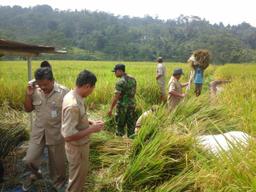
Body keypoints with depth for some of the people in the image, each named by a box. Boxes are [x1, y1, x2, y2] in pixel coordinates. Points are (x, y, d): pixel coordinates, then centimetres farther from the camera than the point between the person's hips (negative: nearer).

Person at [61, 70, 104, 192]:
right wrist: (91, 129, -24)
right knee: (77, 179, 14)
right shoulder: (73, 105, -34)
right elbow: (68, 135, -33)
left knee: (81, 174, 30)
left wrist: (90, 122, 1)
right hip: (77, 148, -9)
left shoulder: (72, 96, -3)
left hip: (79, 145, 9)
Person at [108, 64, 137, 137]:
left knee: (120, 126, 8)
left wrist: (111, 108, -12)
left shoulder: (120, 82, -18)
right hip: (132, 105, 7)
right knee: (131, 125, 13)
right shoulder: (133, 79, 5)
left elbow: (116, 97, -19)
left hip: (122, 106, -6)